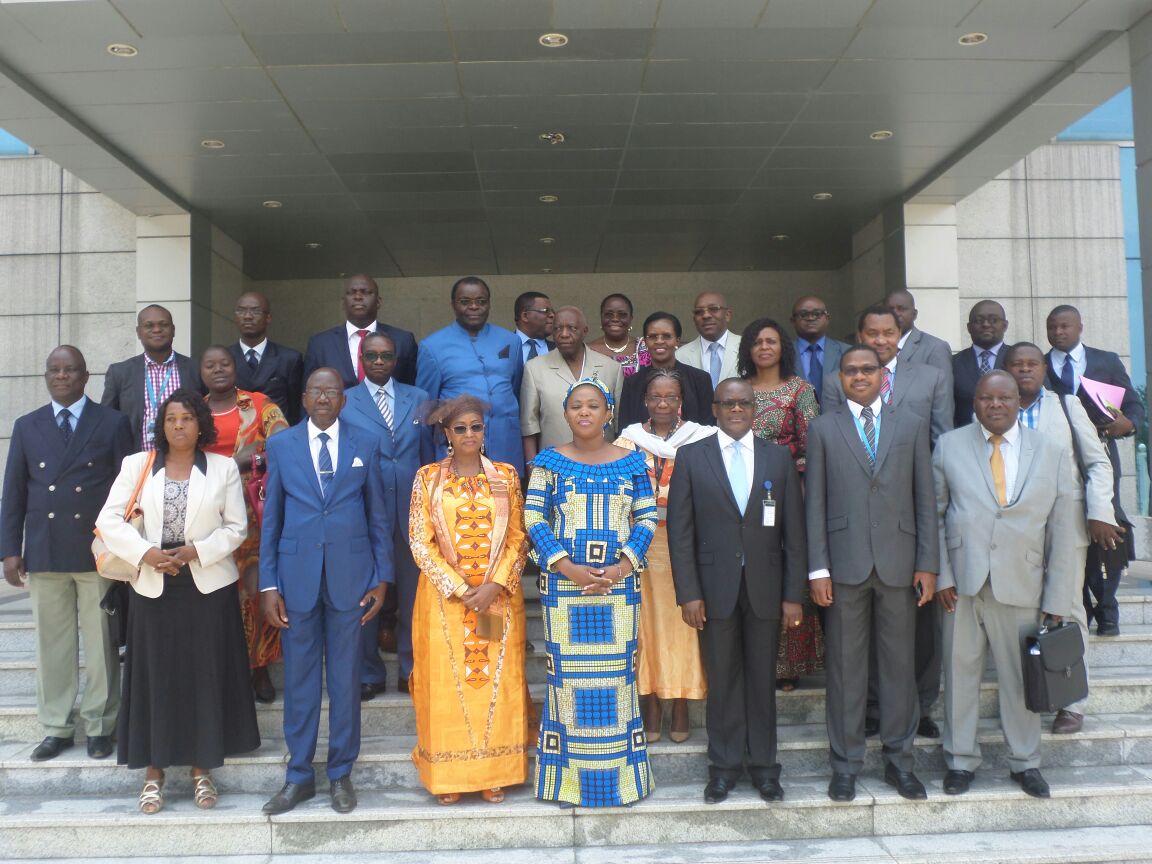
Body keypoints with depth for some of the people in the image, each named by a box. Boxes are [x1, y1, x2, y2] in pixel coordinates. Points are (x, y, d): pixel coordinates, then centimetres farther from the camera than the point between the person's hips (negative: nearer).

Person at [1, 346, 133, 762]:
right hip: (44, 553, 3)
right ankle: (57, 728, 21)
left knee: (101, 645, 4)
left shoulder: (113, 424, 2)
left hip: (99, 553, -2)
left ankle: (99, 726, 17)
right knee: (52, 646, 9)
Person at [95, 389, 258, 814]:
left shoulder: (224, 467, 1)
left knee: (206, 676, 5)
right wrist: (144, 552, -15)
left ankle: (202, 767, 18)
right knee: (155, 677, 5)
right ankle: (154, 770, 18)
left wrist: (197, 551, -14)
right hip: (154, 586, 1)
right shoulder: (136, 465, 3)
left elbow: (236, 527, 1)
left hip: (208, 585, 0)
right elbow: (108, 520, -1)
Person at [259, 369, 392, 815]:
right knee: (299, 678, 8)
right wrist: (268, 584, 0)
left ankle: (341, 774, 21)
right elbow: (270, 519, 4)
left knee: (345, 677, 8)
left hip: (350, 574, 0)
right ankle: (299, 775, 22)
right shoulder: (281, 445, 4)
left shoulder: (365, 445, 3)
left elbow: (379, 515, 5)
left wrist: (382, 577, 1)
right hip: (297, 576, 1)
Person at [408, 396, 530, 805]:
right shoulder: (428, 478, -1)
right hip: (445, 598, -1)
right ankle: (448, 775, 18)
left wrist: (495, 585, -11)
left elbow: (517, 538, 3)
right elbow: (420, 542, -5)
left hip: (499, 596, 1)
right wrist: (459, 589, -12)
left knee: (497, 681, 6)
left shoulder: (506, 476, 4)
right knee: (447, 684, 5)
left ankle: (496, 772, 20)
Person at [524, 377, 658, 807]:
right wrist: (568, 568, -14)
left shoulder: (631, 462, 6)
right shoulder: (550, 461, 2)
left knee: (617, 669, 5)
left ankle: (619, 770, 20)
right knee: (567, 669, 3)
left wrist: (624, 566, -12)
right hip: (564, 582, -1)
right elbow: (534, 520, -3)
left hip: (618, 582, 1)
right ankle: (569, 772, 17)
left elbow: (647, 519, 3)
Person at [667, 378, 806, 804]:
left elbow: (793, 531, 4)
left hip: (765, 586, 1)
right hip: (714, 586, -1)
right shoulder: (691, 457, 1)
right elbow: (680, 530, -2)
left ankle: (763, 765, 24)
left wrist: (794, 593, -1)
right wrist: (688, 593, -8)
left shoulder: (779, 458, 5)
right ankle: (725, 765, 21)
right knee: (722, 679, 7)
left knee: (762, 677, 10)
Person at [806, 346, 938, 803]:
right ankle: (846, 763, 17)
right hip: (845, 563, -1)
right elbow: (815, 503, 2)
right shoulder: (822, 428, 6)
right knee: (845, 666, 5)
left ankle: (899, 759, 23)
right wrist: (818, 568, -4)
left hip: (898, 563, 1)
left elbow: (926, 499, 6)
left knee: (900, 664, 8)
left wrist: (928, 563, 0)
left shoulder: (911, 426, 9)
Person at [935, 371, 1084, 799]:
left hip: (1021, 587, 0)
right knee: (960, 671, 8)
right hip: (962, 583, 0)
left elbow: (1065, 532, 3)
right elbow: (935, 514, 5)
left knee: (1020, 677, 10)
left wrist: (1057, 600, -1)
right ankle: (961, 760, 23)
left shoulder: (1053, 453, 4)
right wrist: (941, 575, -4)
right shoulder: (949, 446, 4)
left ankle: (1025, 761, 28)